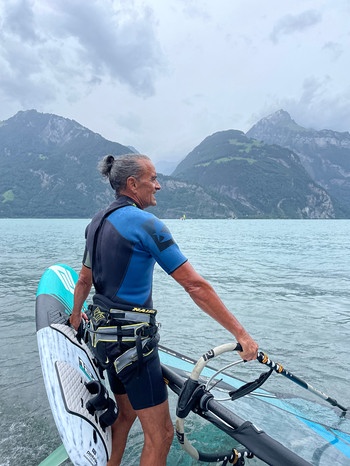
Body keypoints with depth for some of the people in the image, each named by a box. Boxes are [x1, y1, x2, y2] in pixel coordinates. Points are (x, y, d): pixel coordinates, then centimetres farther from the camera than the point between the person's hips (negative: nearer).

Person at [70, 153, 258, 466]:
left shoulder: (98, 222, 7)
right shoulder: (146, 223, -19)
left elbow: (85, 280, 18)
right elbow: (195, 286, -21)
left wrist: (76, 316, 36)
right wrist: (240, 333, -15)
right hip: (133, 339, -9)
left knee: (126, 414, 26)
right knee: (160, 434, 5)